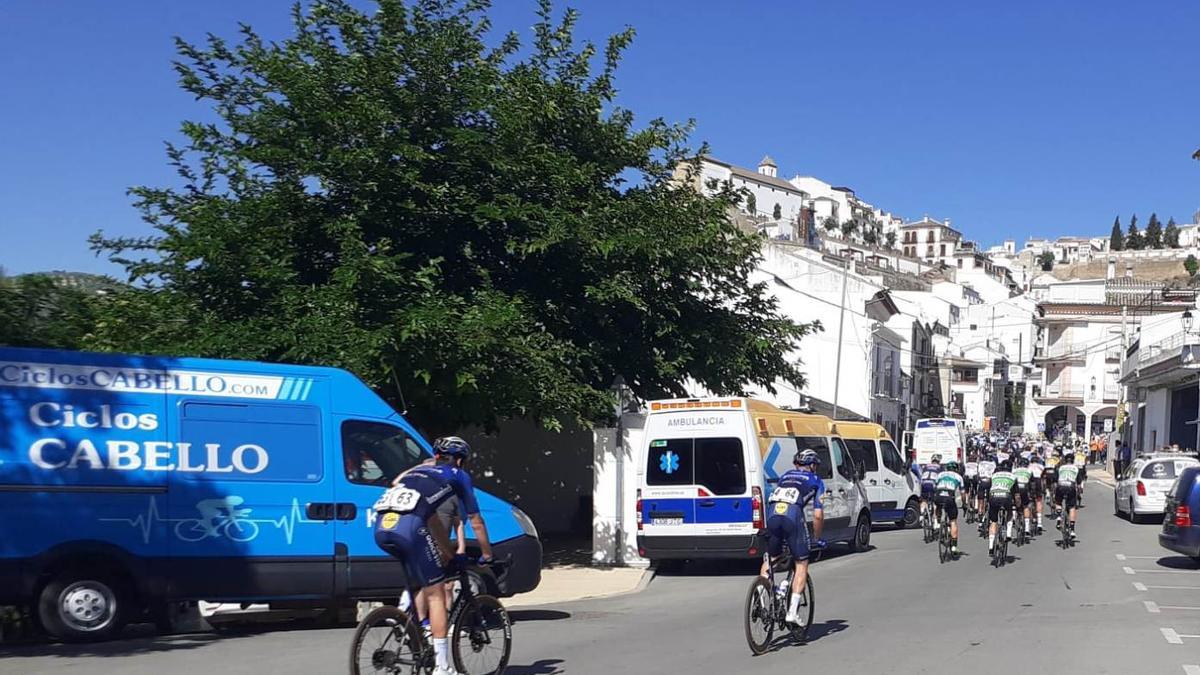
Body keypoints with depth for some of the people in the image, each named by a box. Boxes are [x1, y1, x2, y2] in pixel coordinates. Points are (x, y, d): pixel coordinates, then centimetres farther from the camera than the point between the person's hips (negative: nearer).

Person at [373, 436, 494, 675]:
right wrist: (487, 555, 39)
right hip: (409, 526, -6)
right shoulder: (458, 476, 23)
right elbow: (476, 522, 26)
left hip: (381, 528, 6)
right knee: (435, 594, 4)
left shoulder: (418, 471, 38)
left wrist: (449, 555, 51)